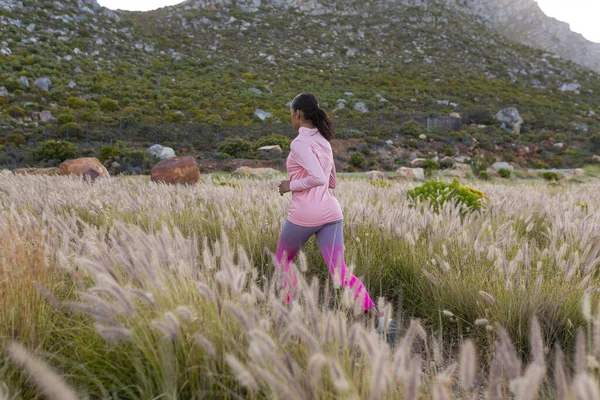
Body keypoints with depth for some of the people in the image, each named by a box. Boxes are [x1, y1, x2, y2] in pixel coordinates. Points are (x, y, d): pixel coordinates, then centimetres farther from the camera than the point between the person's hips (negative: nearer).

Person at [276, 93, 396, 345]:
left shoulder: (299, 143, -11)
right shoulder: (324, 142, 16)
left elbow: (319, 179, -23)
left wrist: (290, 186, -8)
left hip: (305, 214, -6)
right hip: (330, 212, 7)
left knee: (282, 260, 21)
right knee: (340, 272, 1)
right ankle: (377, 317, -16)